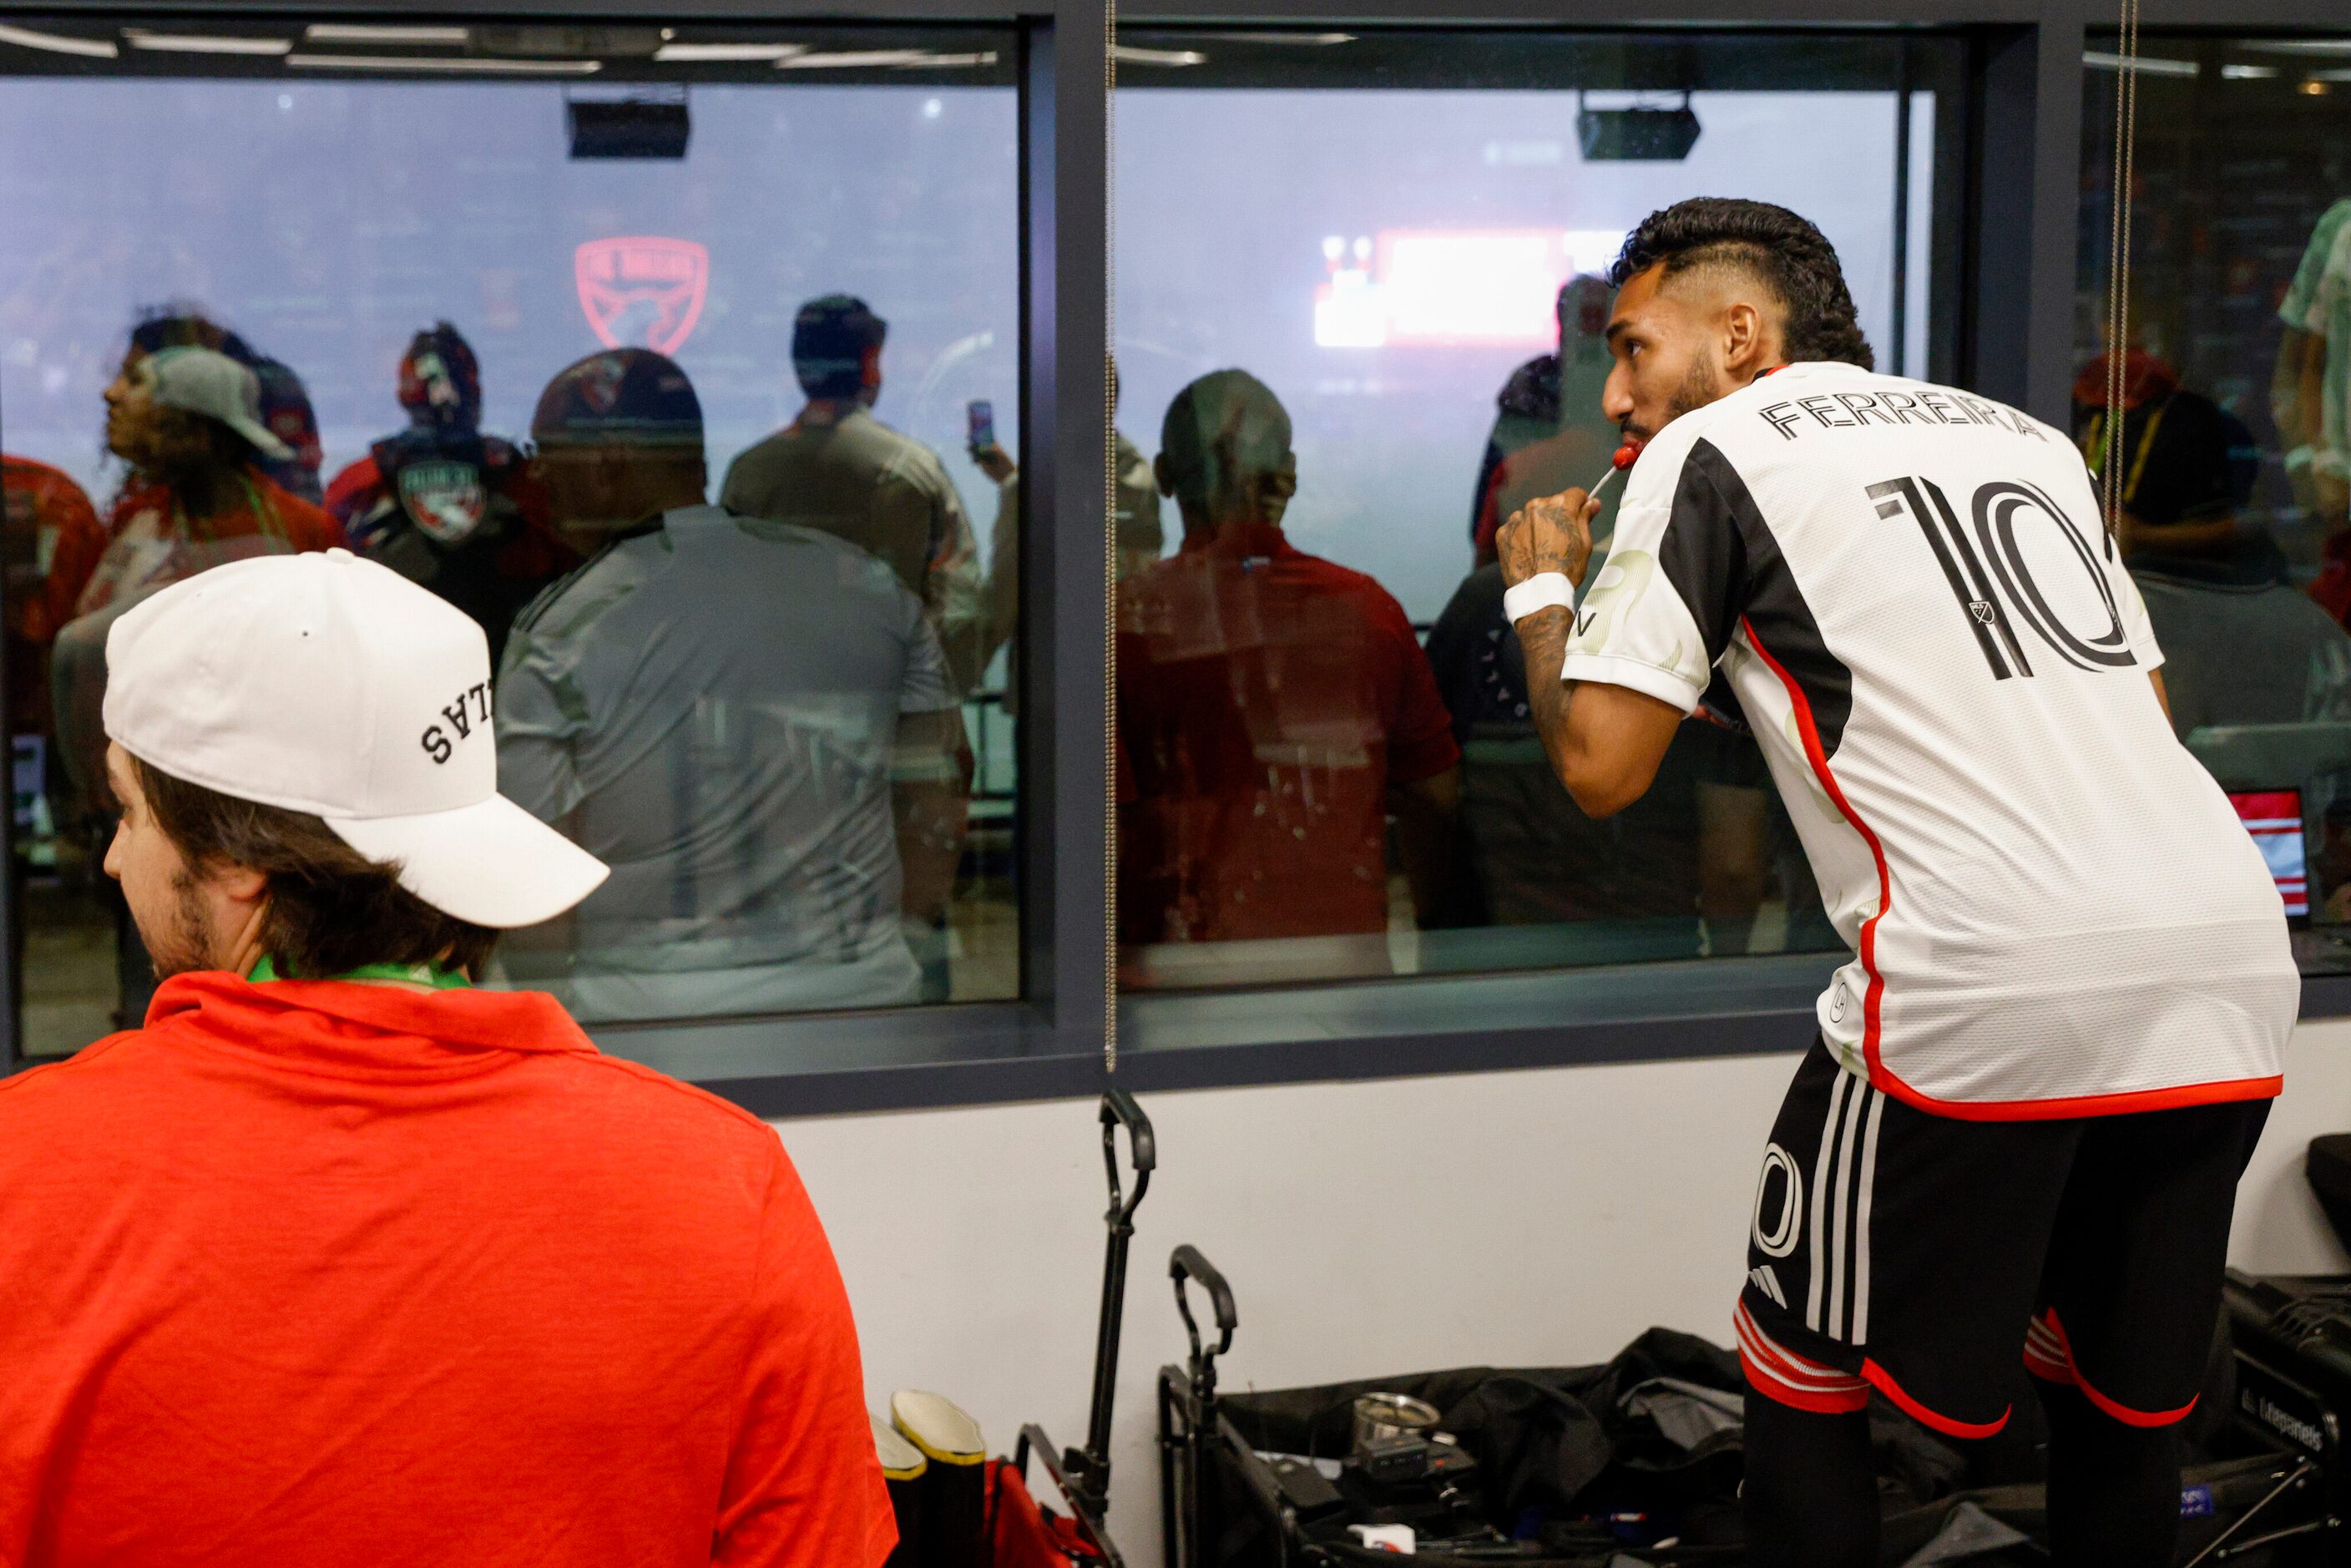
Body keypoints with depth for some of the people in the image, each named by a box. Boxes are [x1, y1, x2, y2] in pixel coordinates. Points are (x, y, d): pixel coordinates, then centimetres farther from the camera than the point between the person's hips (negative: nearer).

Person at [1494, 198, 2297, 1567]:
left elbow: (1602, 765, -1)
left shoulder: (1712, 447, 5)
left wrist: (1542, 589, 17)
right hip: (2232, 955, 6)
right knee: (2125, 1401, 21)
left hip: (1992, 979, -6)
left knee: (1807, 1377, 13)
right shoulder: (2028, 434, 23)